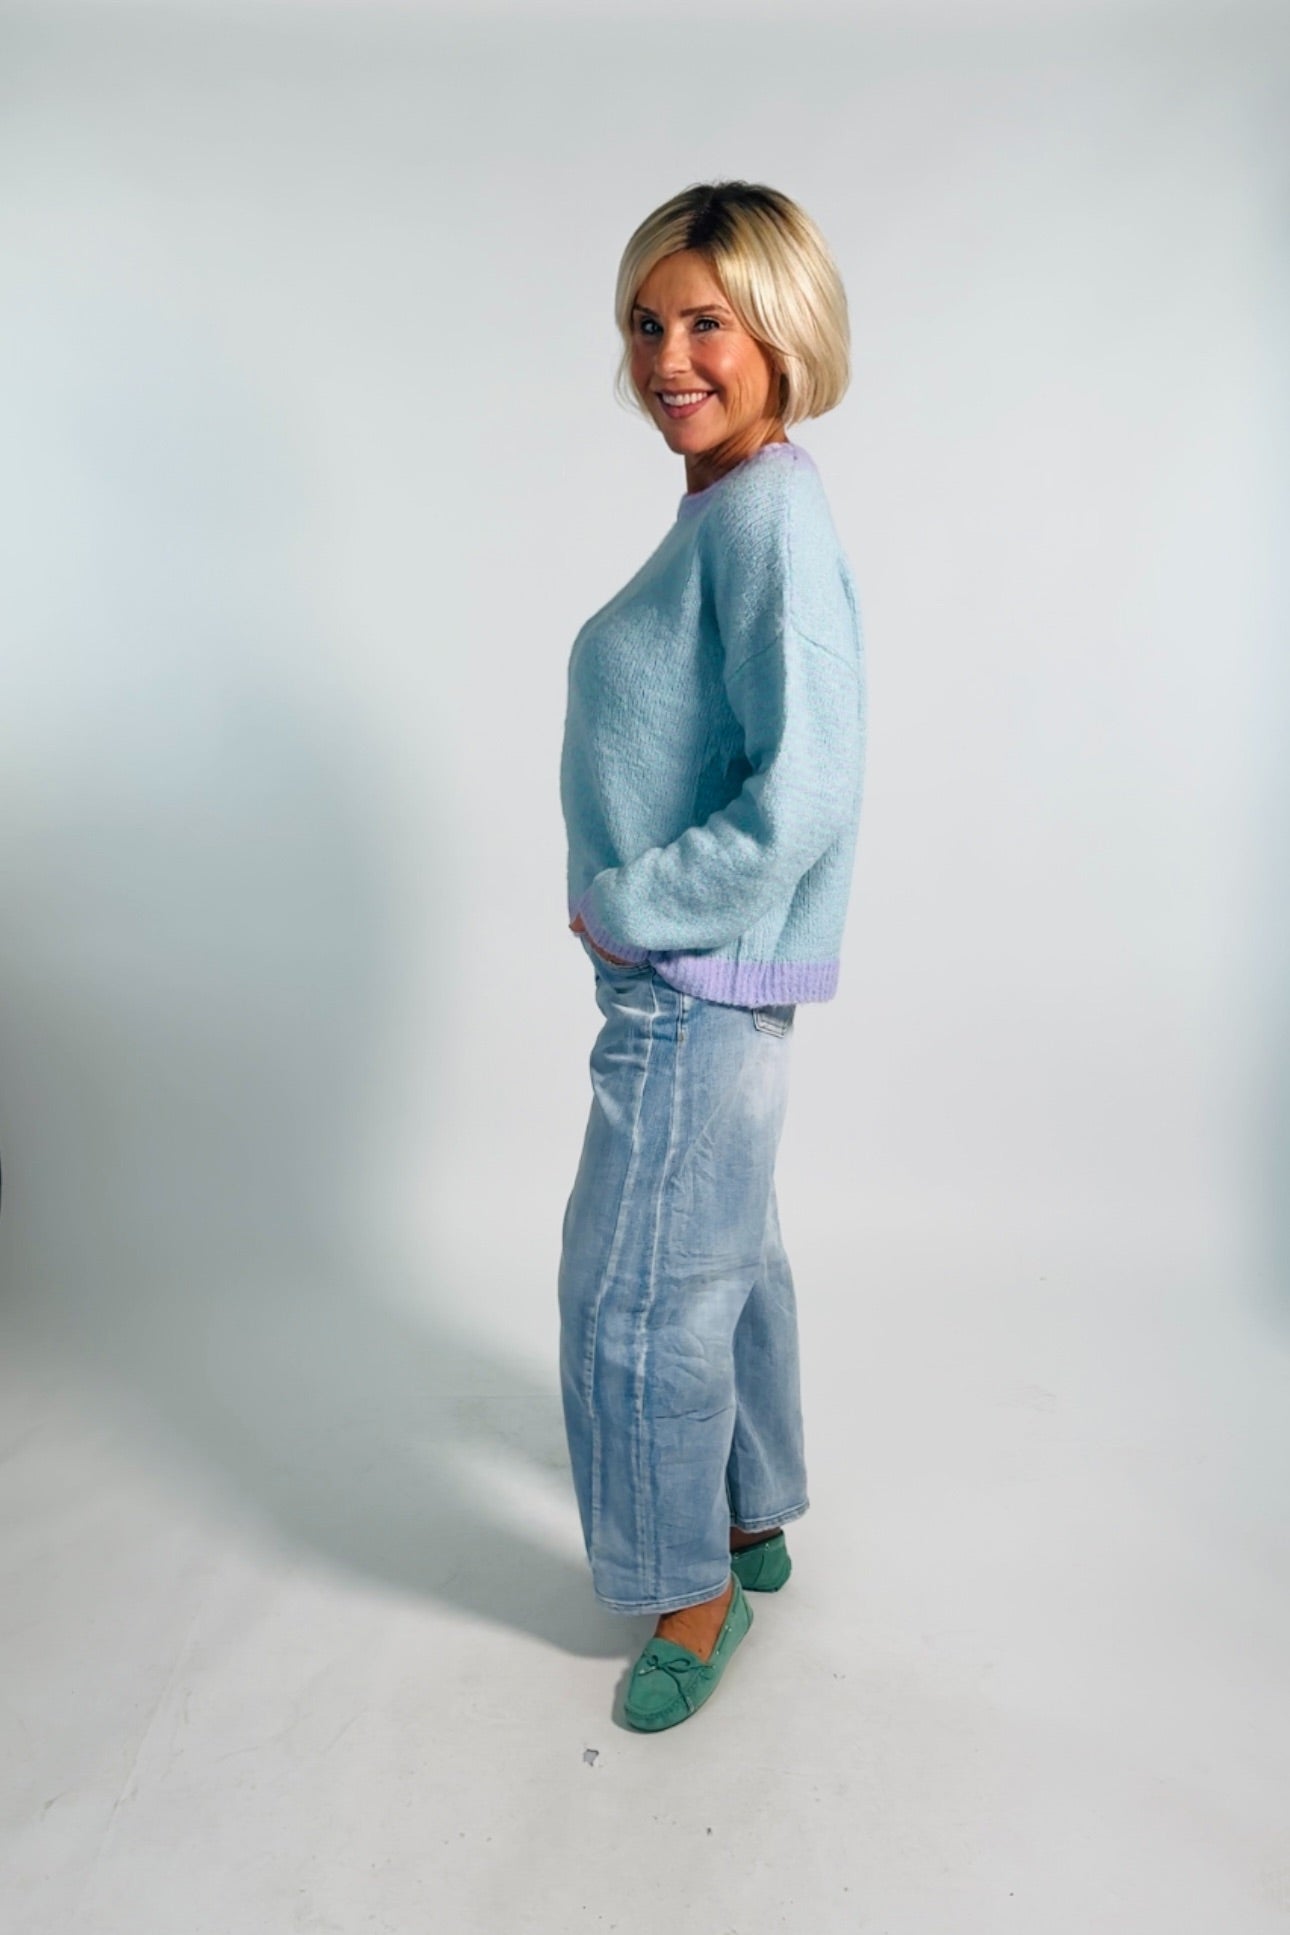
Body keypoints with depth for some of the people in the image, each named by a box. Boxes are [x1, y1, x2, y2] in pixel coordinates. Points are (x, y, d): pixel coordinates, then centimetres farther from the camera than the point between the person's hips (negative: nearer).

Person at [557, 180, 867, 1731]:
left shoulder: (772, 514, -20)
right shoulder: (721, 506, 10)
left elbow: (803, 796, -28)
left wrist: (630, 905, -18)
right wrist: (632, 904, 11)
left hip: (701, 983, -10)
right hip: (688, 974, 10)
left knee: (640, 1296, 4)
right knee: (726, 1258, 21)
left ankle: (695, 1592, 27)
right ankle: (756, 1521, 41)